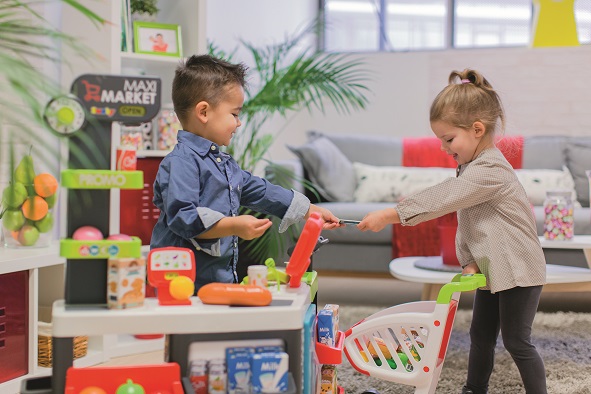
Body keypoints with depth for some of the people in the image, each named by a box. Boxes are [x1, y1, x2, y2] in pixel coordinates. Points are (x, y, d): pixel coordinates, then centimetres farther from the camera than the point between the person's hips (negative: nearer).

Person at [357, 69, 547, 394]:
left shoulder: (490, 171, -25)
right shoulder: (471, 167, 7)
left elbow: (439, 200, -31)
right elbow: (464, 222, 7)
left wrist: (388, 216, -31)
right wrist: (468, 262, -8)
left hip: (519, 270, -9)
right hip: (490, 269, 9)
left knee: (516, 341, 0)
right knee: (481, 335, 16)